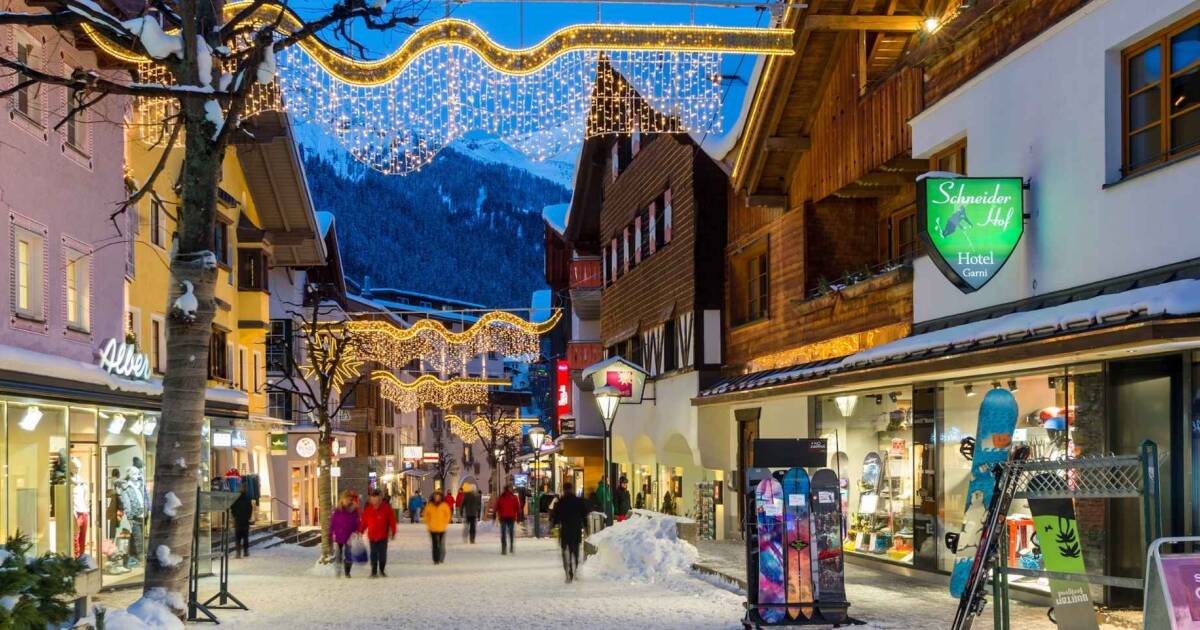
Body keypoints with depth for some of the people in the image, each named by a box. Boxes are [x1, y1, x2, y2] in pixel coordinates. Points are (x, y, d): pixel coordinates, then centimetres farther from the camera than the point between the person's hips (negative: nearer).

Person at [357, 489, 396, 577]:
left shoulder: (386, 508, -6)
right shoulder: (367, 510, -2)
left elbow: (392, 521, -2)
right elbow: (363, 522, 5)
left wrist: (392, 532, -3)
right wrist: (360, 531, -2)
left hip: (383, 536, -1)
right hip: (372, 536, 1)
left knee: (382, 554, 5)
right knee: (373, 554, 3)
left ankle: (382, 570, 22)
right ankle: (374, 571, 11)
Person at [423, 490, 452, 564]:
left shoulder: (444, 505, -2)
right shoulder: (429, 505, 2)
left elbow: (448, 514, 5)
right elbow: (425, 515, 12)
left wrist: (445, 523, -1)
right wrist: (428, 523, 4)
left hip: (442, 528, -1)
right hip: (432, 528, 1)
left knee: (441, 544, -3)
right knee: (435, 545, 3)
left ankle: (441, 559, 10)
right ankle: (435, 560, 7)